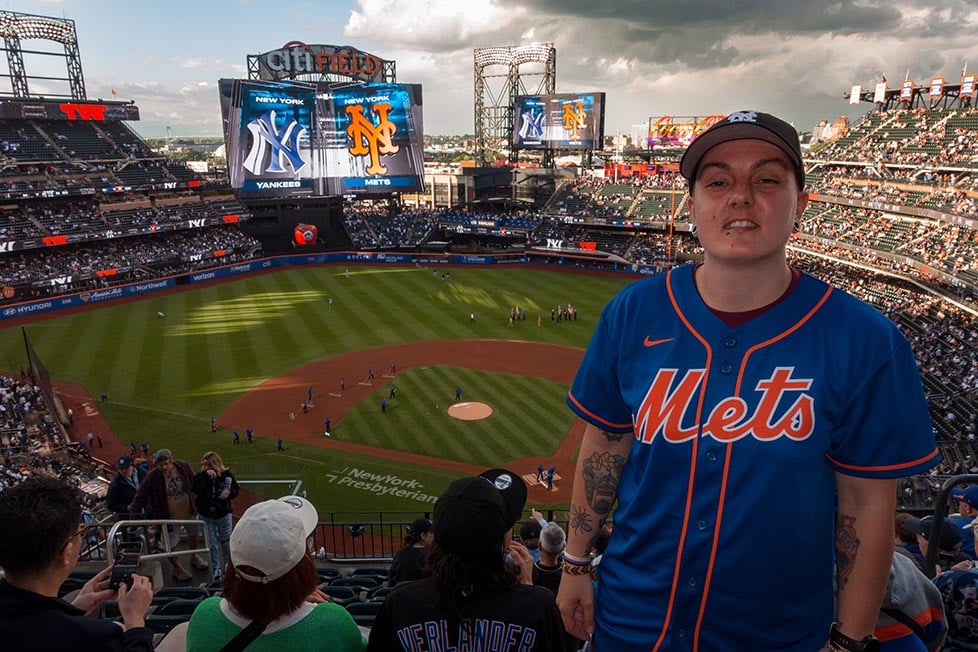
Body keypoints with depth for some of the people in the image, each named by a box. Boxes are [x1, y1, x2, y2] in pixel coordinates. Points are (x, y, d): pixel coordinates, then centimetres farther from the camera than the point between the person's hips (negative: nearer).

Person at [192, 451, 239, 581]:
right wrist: (205, 476, -36)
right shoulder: (200, 476, -14)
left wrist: (229, 492, -22)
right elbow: (196, 490, -32)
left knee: (225, 540, 20)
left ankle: (228, 563, 42)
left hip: (223, 514, 0)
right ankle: (215, 568, 31)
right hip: (206, 515, 0)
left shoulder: (227, 474, -13)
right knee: (212, 543, 13)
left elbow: (235, 490, 0)